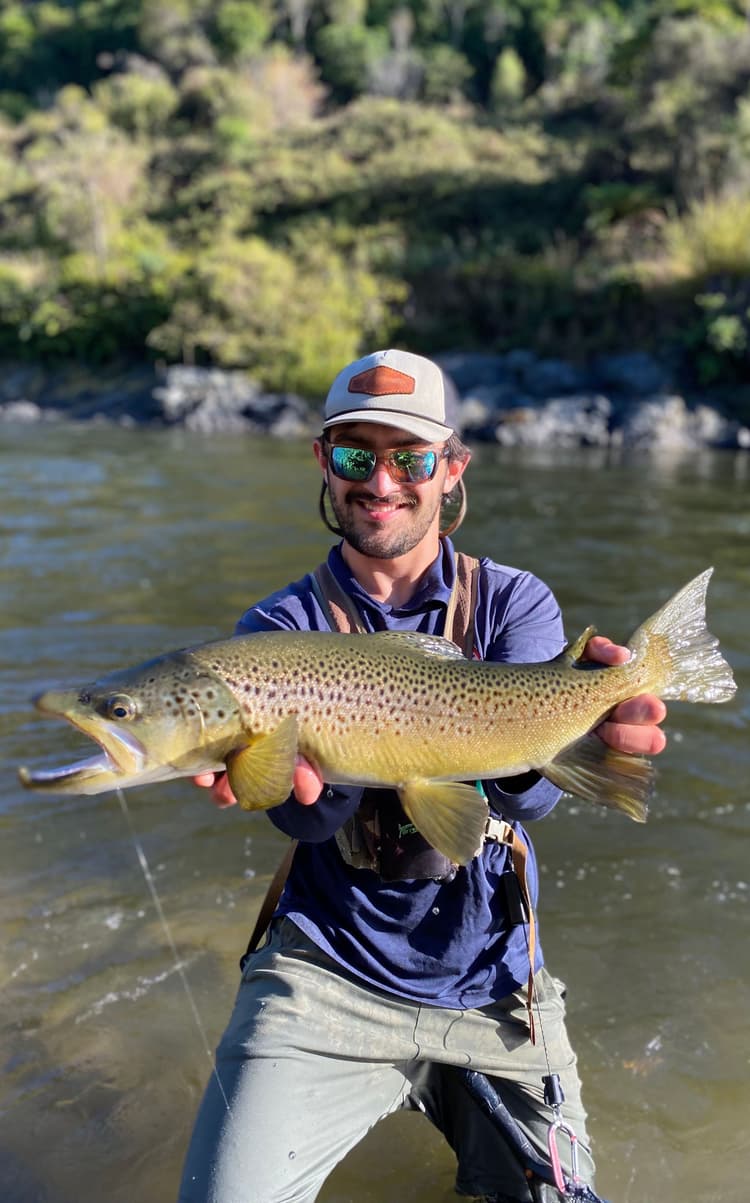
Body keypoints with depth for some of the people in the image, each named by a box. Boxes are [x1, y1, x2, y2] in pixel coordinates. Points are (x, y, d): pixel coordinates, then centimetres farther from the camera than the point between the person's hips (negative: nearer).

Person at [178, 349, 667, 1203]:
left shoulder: (514, 602, -3)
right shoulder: (283, 627, -3)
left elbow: (524, 792, -19)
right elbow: (309, 818, -17)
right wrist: (295, 773, -42)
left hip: (489, 982, 2)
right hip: (327, 972, -1)